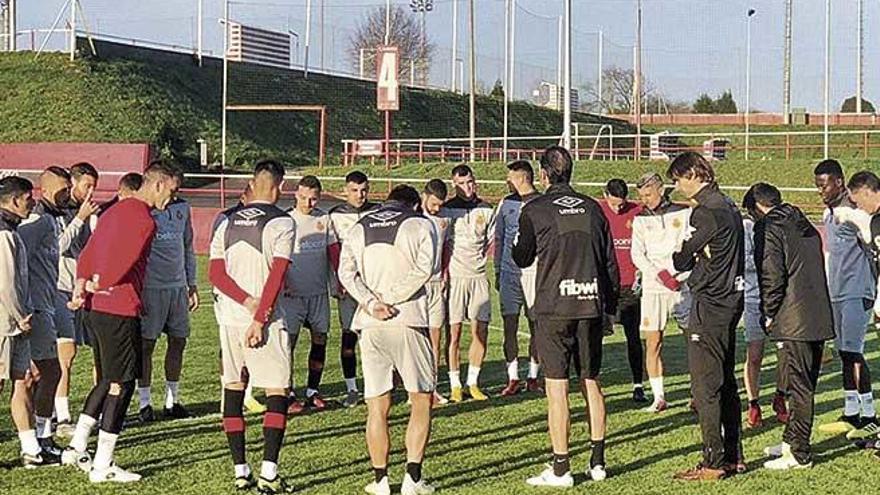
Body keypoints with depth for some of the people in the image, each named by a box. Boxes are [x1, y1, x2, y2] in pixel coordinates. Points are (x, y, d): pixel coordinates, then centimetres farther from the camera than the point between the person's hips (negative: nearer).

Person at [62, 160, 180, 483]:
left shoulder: (115, 211, 17)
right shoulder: (144, 220, -14)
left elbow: (87, 253, 15)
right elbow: (122, 266, -22)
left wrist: (81, 287, 4)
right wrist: (97, 285, -5)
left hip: (94, 310, 9)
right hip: (120, 311, -9)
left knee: (107, 381, 20)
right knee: (121, 384, -1)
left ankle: (77, 448, 21)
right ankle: (102, 466, 3)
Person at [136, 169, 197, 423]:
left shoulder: (182, 207, 10)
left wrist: (192, 284, 17)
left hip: (178, 285, 6)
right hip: (151, 286, -6)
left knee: (178, 341, 7)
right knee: (146, 344, -1)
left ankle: (172, 400, 17)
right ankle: (144, 403, 6)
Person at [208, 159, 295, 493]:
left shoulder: (228, 221, 10)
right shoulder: (281, 222, -6)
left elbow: (216, 273, 3)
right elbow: (276, 276, -14)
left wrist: (248, 302, -5)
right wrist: (259, 318, -13)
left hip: (230, 318, 5)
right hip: (265, 320, -5)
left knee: (233, 391, 11)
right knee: (277, 393, 0)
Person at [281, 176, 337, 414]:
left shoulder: (324, 219, 7)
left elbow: (333, 249, 13)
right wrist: (281, 283, -16)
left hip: (319, 291, 4)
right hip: (293, 293, -4)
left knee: (320, 340, 7)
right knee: (289, 341, -6)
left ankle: (312, 391, 17)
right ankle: (289, 394, 0)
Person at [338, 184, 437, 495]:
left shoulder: (359, 228, 16)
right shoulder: (420, 224, 7)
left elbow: (346, 272, 0)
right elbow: (424, 268, -9)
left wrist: (372, 302, -9)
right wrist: (391, 299, -9)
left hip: (370, 325, 3)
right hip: (408, 320, -3)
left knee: (377, 406, 7)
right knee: (421, 400, 6)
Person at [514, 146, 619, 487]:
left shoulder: (535, 210, -3)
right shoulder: (592, 208, 9)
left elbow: (522, 259, 8)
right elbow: (611, 263, 11)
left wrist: (518, 240, 30)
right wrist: (609, 308, 19)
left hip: (554, 308, -4)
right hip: (591, 306, 4)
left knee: (556, 387, -2)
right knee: (591, 383, 13)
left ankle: (561, 469, -1)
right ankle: (597, 462, 16)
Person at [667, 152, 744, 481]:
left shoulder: (707, 212, -16)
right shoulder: (728, 207, 14)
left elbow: (682, 260, -10)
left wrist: (672, 259, 10)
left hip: (710, 306, -10)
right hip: (730, 301, 10)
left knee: (705, 387, -6)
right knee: (726, 383, 15)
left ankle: (714, 463, -4)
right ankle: (733, 456, 21)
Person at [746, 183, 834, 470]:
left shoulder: (768, 227, -7)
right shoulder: (806, 226, 19)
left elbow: (771, 276, -15)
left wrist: (769, 314, -3)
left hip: (793, 320, -8)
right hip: (820, 317, 8)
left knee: (799, 388, -5)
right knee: (805, 386, 15)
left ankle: (799, 454, -1)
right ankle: (792, 441, 27)